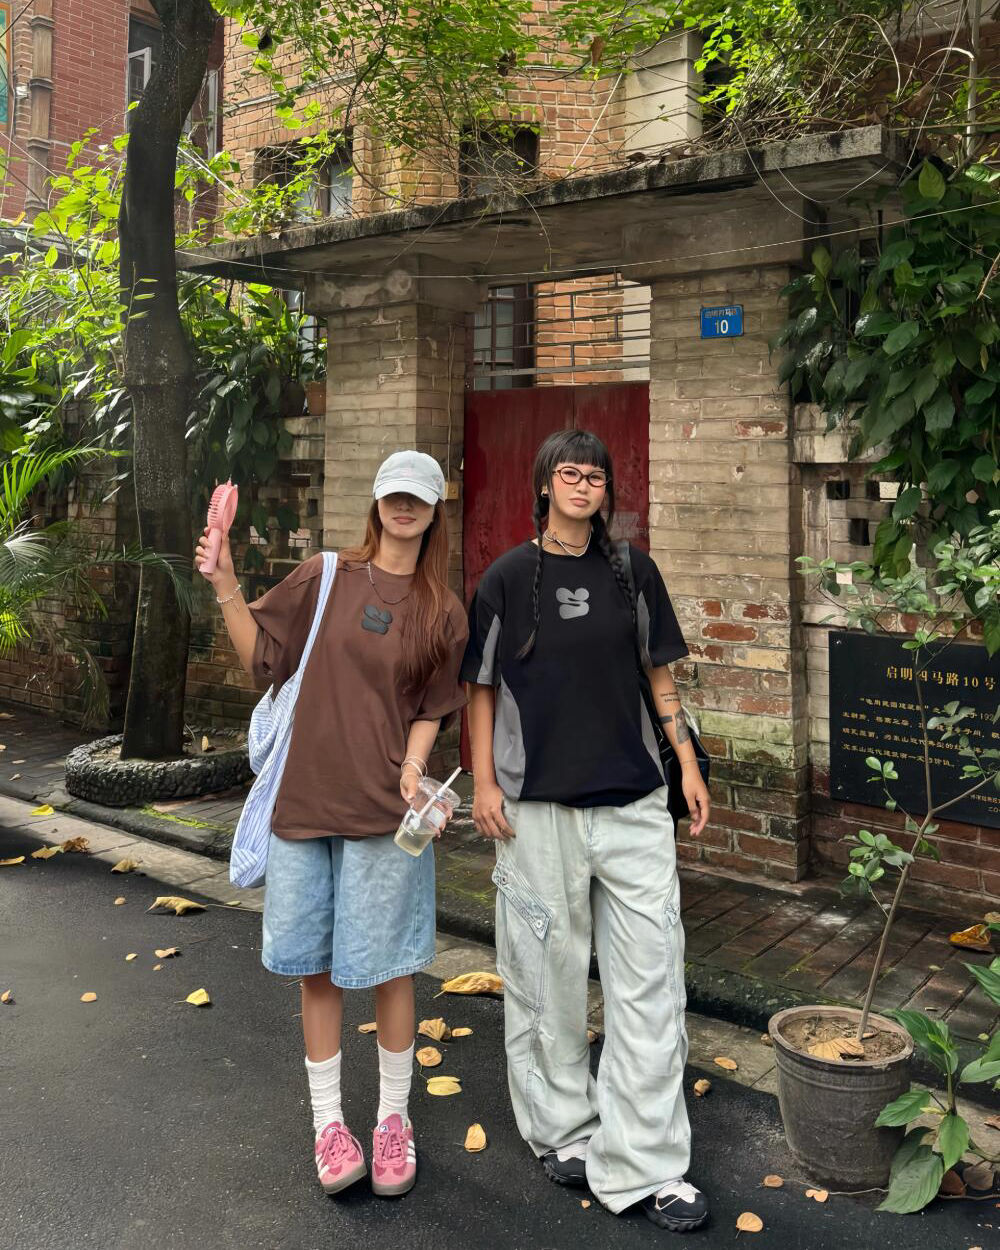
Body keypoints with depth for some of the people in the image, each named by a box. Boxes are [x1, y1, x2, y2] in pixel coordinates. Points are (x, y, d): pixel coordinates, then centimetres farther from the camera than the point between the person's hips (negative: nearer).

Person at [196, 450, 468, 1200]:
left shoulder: (444, 612, 2)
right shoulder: (325, 578, 2)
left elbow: (431, 710, 4)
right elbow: (260, 655, 4)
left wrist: (413, 767, -12)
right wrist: (226, 587, -8)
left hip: (385, 810, -1)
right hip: (306, 800, 1)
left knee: (386, 966, 7)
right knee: (316, 966, 10)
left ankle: (394, 1119, 26)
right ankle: (328, 1121, 26)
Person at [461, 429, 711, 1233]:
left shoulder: (631, 570, 5)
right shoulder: (507, 578, -1)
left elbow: (659, 673, 10)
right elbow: (482, 687, 3)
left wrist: (688, 764, 6)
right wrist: (484, 783, -2)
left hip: (633, 801, 2)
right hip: (538, 806, -2)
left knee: (651, 979, 3)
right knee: (550, 973, 10)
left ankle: (645, 1163, 15)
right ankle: (562, 1128, 32)